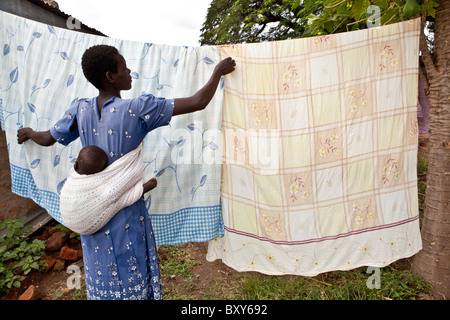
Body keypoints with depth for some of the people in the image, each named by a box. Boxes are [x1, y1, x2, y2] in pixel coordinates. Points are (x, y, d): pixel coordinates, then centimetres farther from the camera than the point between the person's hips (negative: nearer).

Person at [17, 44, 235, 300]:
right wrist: (218, 72, -3)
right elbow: (198, 102, -19)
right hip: (126, 212, -5)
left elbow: (47, 139, 12)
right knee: (132, 273, 15)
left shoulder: (80, 110, -4)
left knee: (101, 272, 24)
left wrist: (30, 133, 36)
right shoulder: (139, 109, -20)